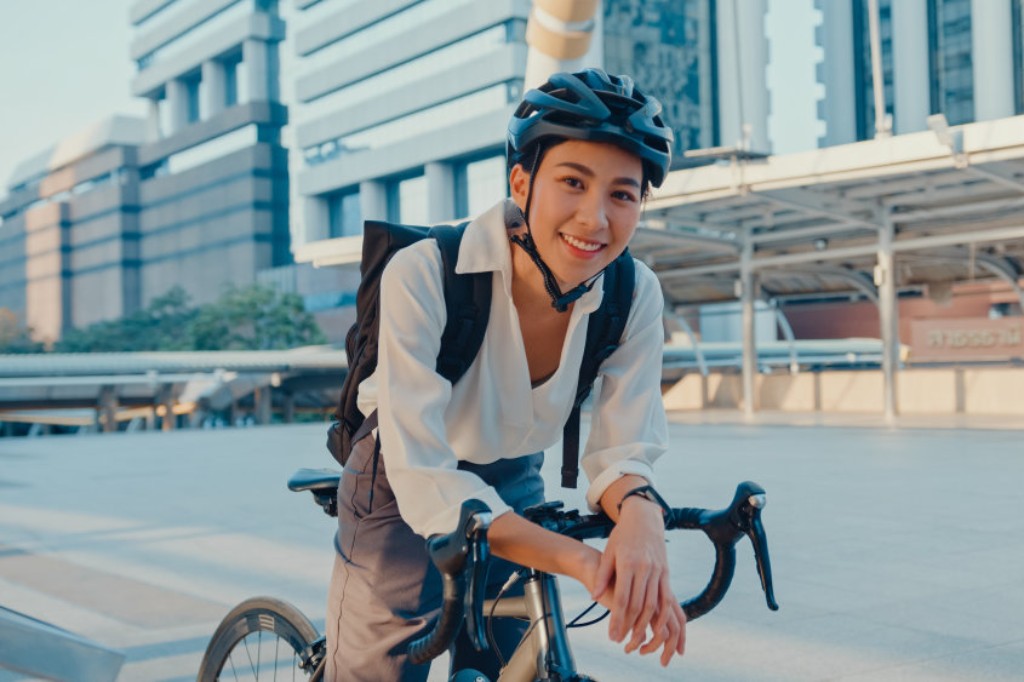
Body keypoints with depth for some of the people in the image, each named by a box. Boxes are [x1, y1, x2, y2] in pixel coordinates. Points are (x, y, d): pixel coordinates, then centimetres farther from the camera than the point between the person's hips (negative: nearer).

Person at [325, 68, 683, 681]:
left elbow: (622, 452, -16)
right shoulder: (424, 277, -31)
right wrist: (578, 560, -48)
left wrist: (639, 512, -41)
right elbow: (425, 481, -36)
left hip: (515, 497, 4)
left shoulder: (635, 296, -19)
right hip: (405, 496, -4)